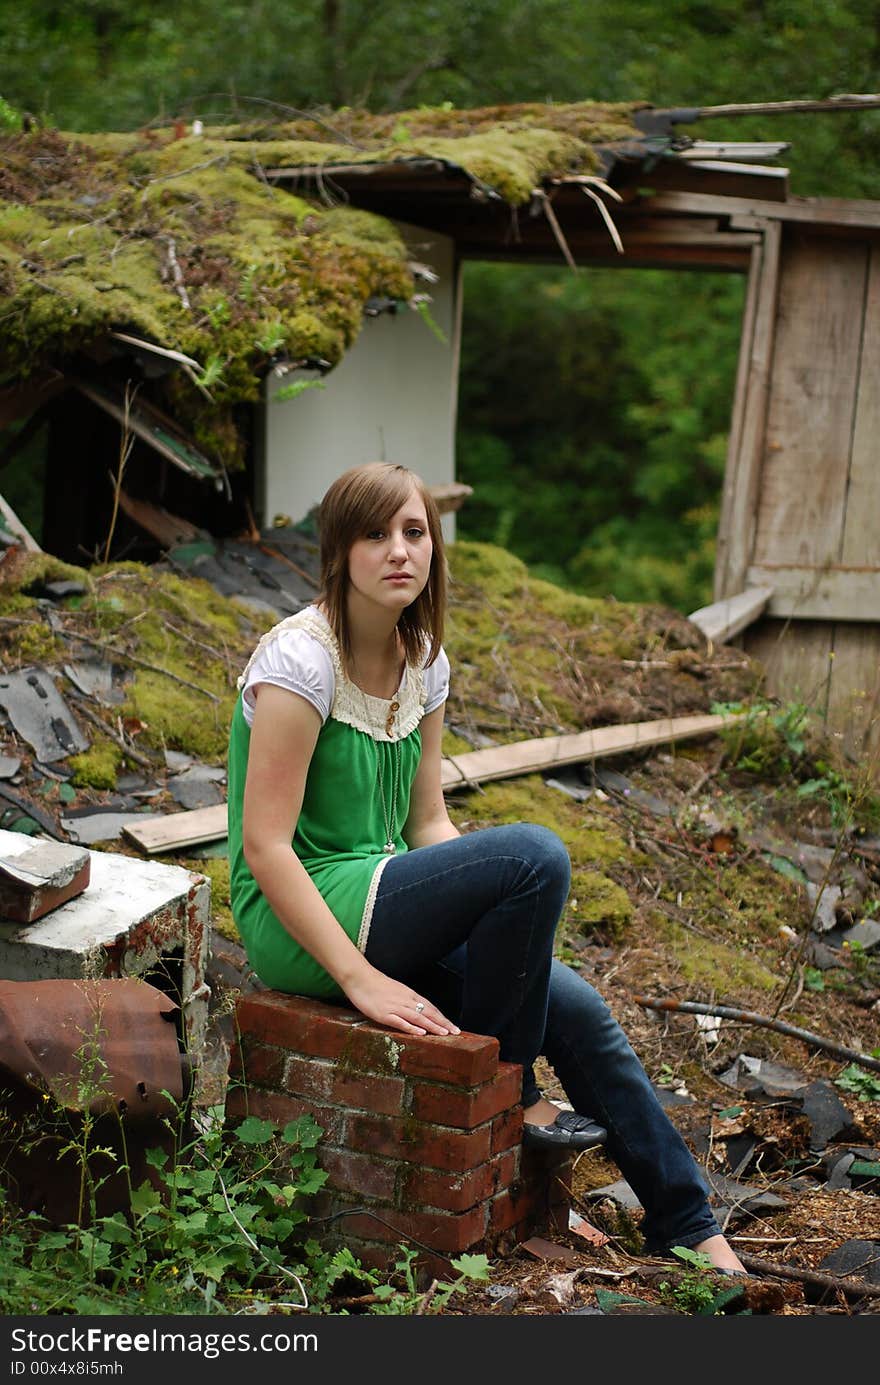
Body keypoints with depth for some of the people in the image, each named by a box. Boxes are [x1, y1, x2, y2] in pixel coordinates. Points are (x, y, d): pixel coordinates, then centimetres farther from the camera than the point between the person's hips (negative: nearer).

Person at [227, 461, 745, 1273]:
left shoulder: (424, 662, 8)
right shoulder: (301, 660, -17)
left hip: (383, 906, 8)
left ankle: (692, 1233, 6)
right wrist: (360, 978, -24)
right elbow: (265, 848, -20)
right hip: (299, 924, -8)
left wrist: (511, 937, -3)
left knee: (576, 1009, -8)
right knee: (536, 852, -25)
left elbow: (429, 822, 11)